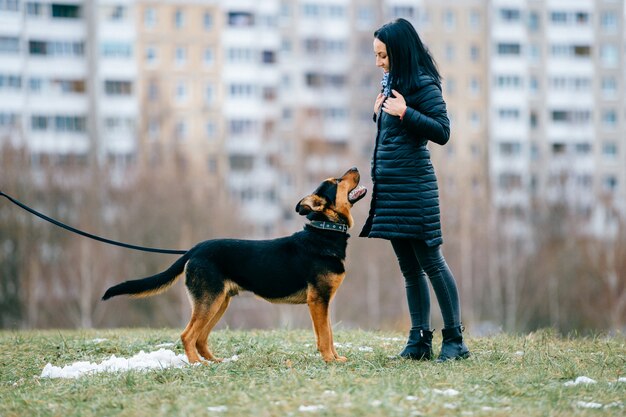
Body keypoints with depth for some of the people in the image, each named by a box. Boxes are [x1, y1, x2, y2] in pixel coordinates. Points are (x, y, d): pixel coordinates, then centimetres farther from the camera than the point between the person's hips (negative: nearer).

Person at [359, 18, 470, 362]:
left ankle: (454, 339, -2)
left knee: (430, 261, -6)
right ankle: (419, 340, 10)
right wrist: (379, 112, 4)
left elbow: (442, 132, -17)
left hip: (414, 185, -8)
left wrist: (404, 112, -20)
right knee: (409, 267, 8)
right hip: (389, 187, 8)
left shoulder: (423, 85, -10)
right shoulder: (390, 83, 13)